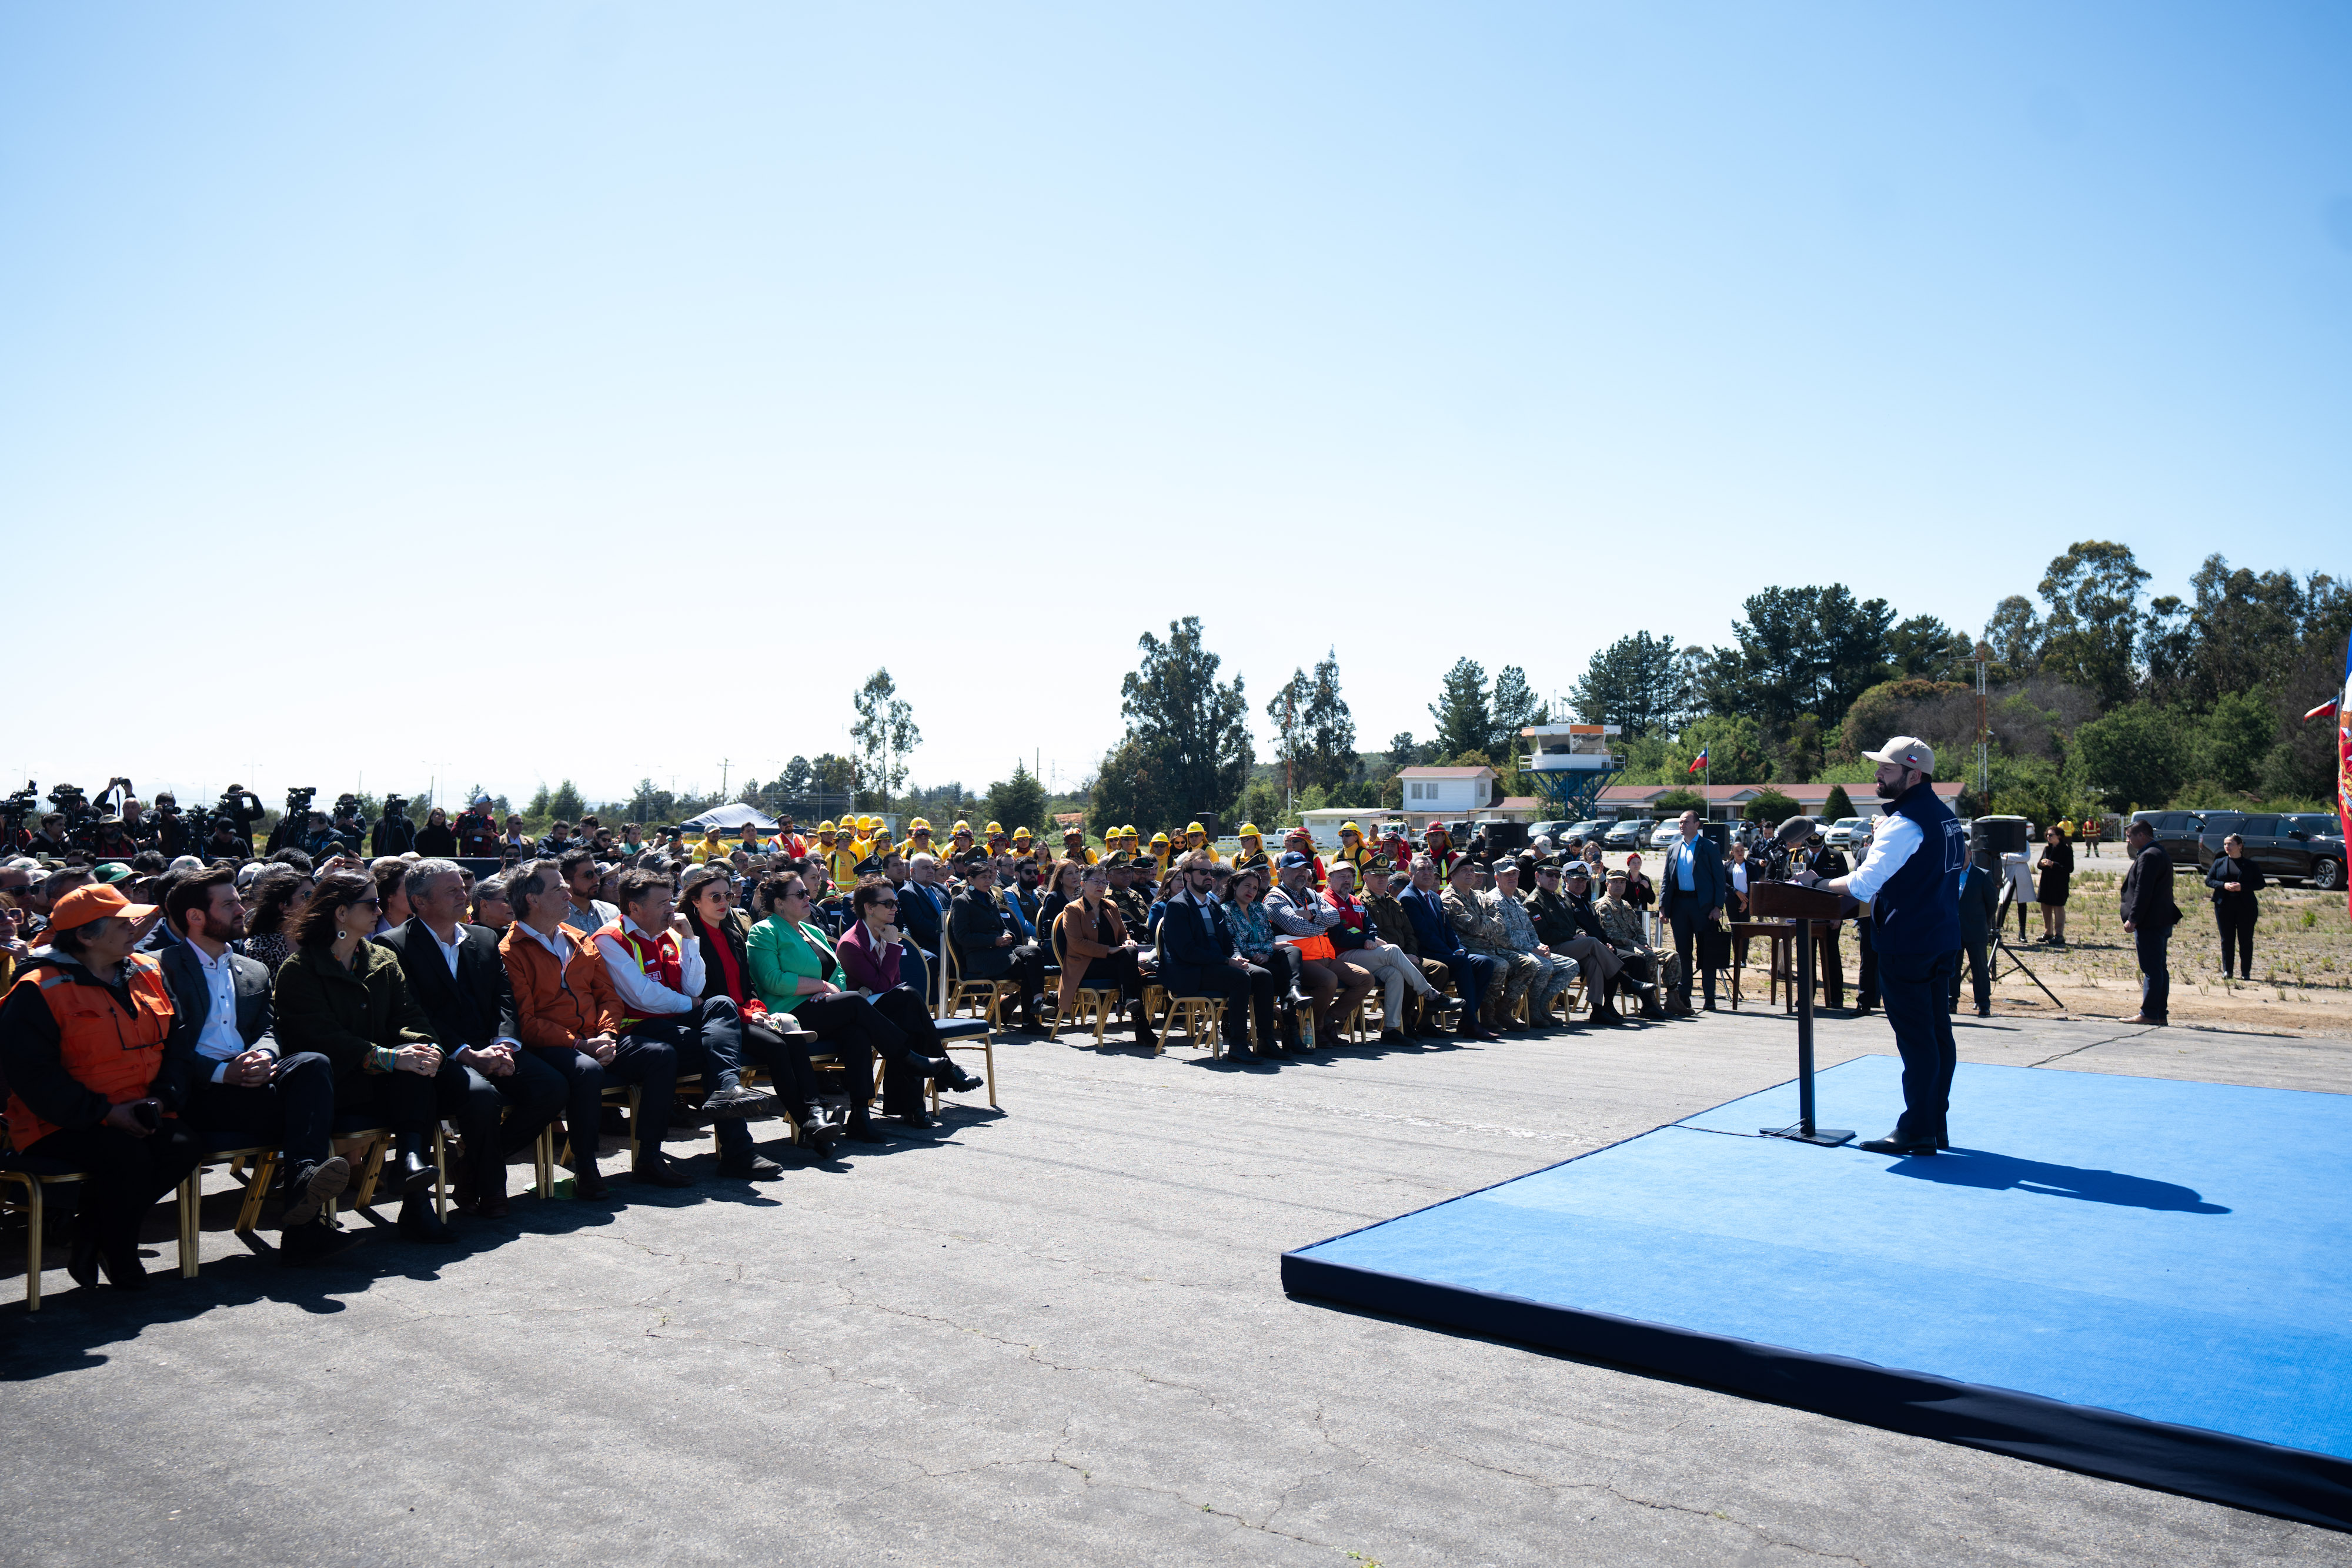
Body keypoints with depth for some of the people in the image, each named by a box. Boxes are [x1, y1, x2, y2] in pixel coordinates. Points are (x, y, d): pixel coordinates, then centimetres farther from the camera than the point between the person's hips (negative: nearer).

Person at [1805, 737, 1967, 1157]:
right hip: (1942, 941, 9)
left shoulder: (1905, 823, -17)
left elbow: (1863, 883, -22)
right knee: (1938, 1033, 12)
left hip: (1906, 945, -9)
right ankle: (1936, 1126, 19)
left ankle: (1916, 1131, 1)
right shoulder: (1947, 817, 13)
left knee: (1915, 1037, -5)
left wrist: (1819, 884, -8)